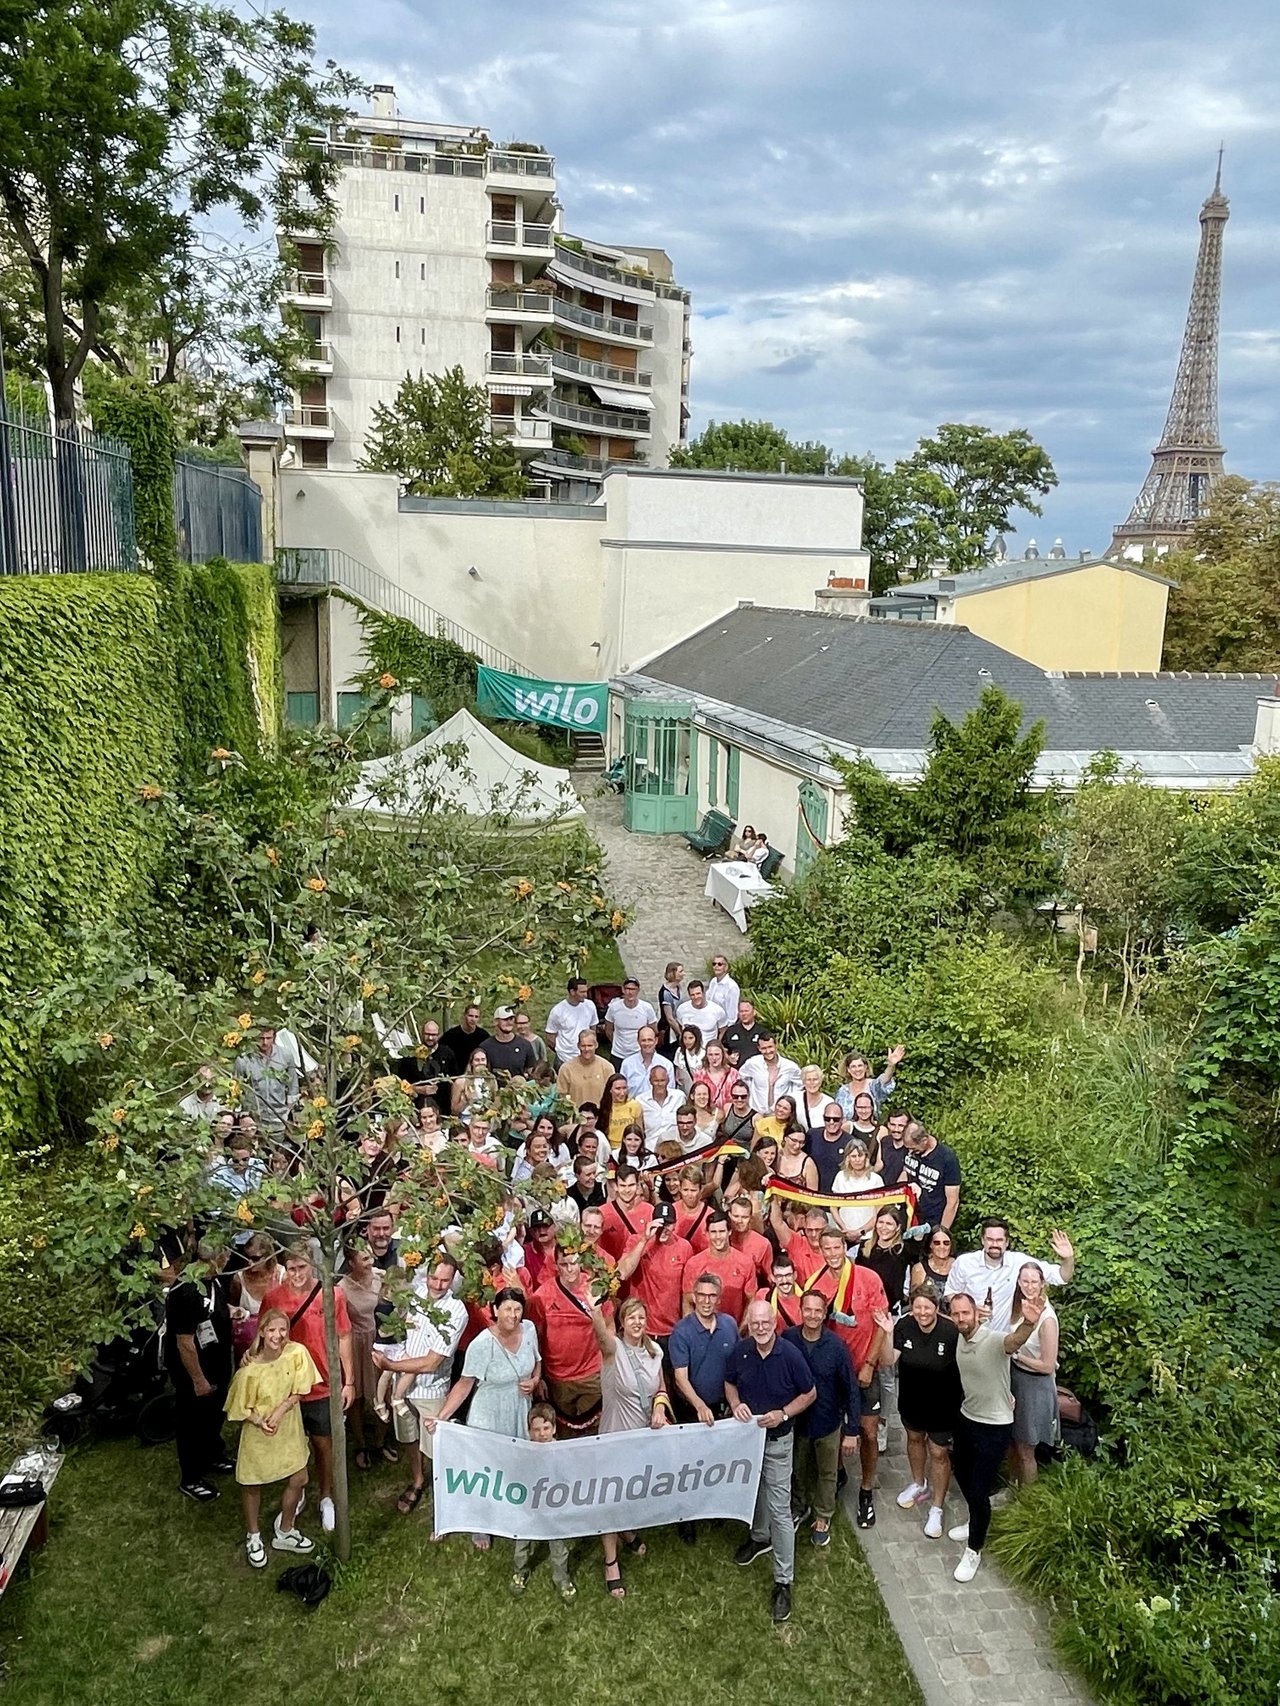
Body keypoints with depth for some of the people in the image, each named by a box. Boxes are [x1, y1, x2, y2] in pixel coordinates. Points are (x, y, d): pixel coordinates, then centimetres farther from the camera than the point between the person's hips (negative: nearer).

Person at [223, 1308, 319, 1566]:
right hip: (257, 1433, -2)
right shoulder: (249, 1368, -24)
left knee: (298, 1479, 9)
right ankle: (253, 1537, 39)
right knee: (252, 1484, 15)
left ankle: (285, 1533, 33)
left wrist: (279, 1412, -21)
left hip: (289, 1428, 3)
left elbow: (299, 1391, -9)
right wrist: (259, 1421, -25)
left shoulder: (297, 1353, -19)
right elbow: (241, 1408, -11)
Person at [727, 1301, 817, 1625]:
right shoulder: (740, 1351, -11)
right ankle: (759, 1537, 53)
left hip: (777, 1440, -4)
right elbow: (730, 1383, 5)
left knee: (779, 1509, -3)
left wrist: (783, 1414, -21)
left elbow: (810, 1394, -9)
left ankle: (784, 1581, 6)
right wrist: (735, 1404, -15)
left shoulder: (790, 1355, -21)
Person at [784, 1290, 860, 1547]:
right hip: (796, 1420, 1)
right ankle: (799, 1507, 49)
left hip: (828, 1422, -1)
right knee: (797, 1470, 23)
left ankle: (823, 1518, 41)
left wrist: (852, 1430, -12)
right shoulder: (787, 1340, -19)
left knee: (827, 1473, 19)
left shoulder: (836, 1346, -21)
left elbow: (852, 1390, -14)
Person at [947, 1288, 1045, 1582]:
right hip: (967, 1417, 8)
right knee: (961, 1472, 25)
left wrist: (1028, 1324, -74)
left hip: (994, 1427, -7)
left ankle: (974, 1550, 22)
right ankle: (976, 1522, 50)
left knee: (979, 1490, 0)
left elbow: (1014, 1340, -55)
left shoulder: (993, 1339, -30)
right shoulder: (960, 1339, -6)